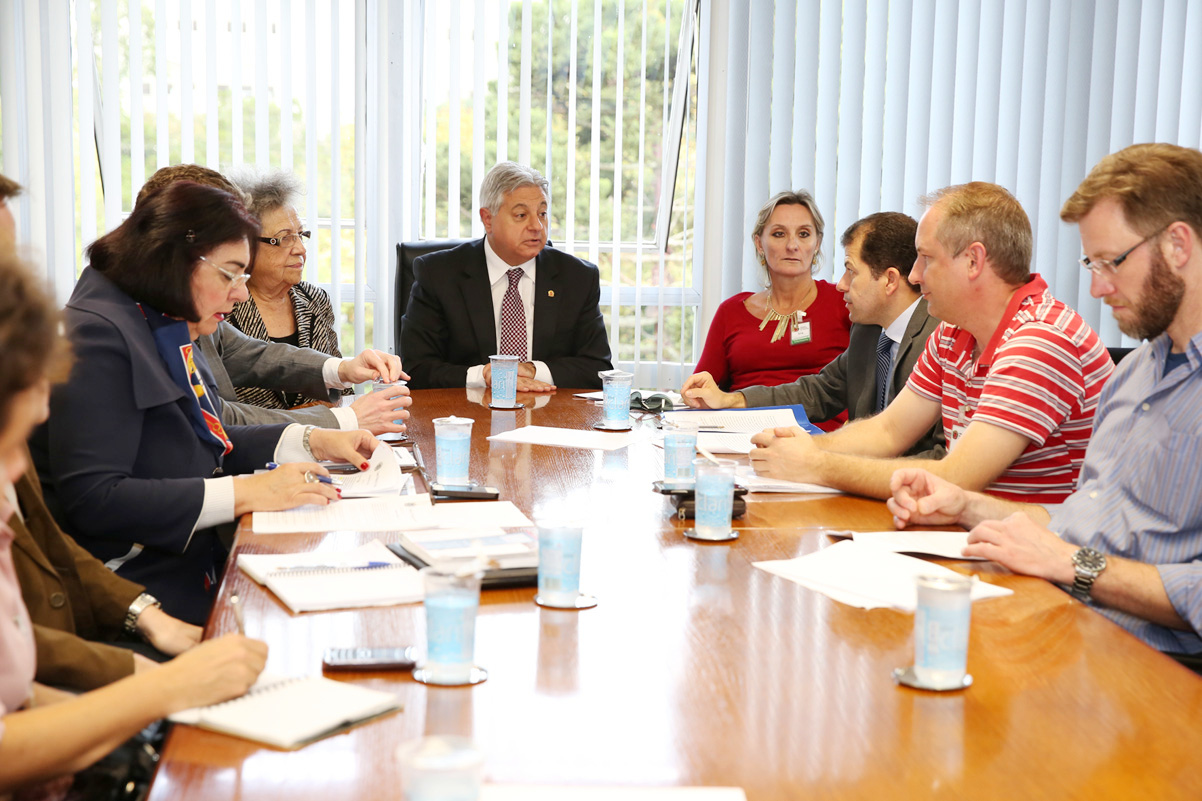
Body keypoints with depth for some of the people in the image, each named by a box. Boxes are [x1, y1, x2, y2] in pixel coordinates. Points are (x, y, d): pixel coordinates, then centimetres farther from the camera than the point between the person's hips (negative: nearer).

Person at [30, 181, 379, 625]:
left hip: (195, 563, 10)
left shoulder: (168, 330, 13)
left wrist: (312, 441, 8)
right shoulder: (98, 337, -17)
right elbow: (91, 500, -25)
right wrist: (245, 493, -24)